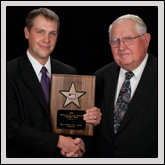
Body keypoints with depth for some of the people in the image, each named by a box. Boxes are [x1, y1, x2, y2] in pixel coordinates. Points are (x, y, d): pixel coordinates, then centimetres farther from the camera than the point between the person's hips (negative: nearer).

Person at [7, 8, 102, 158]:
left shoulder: (70, 74, 2)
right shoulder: (9, 73, -13)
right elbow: (11, 127, -19)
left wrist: (80, 144, -16)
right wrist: (58, 141, -20)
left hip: (63, 156, 4)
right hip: (24, 157, -4)